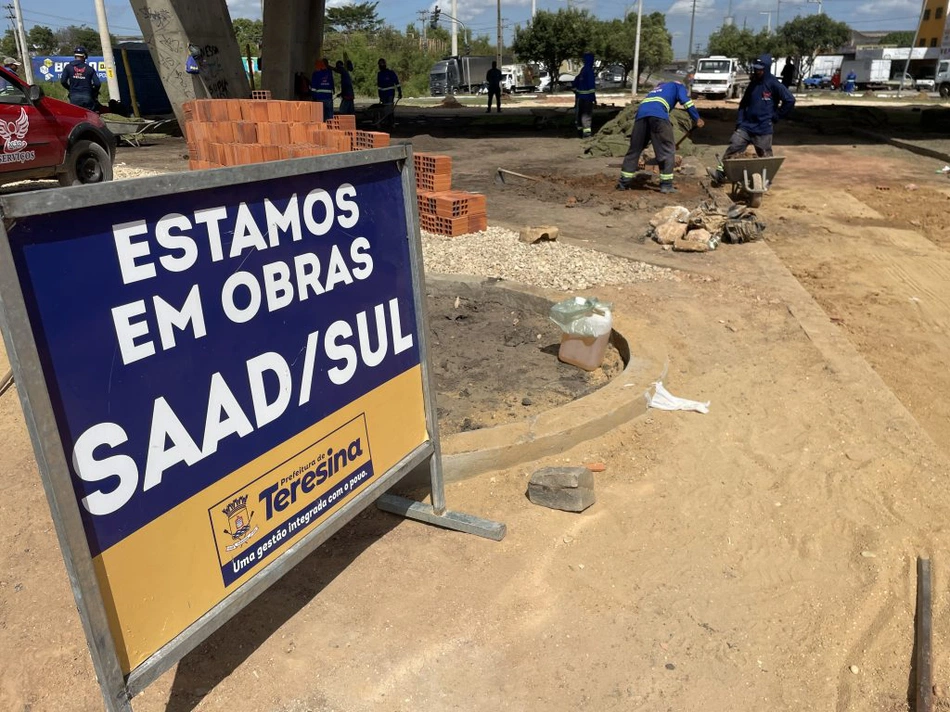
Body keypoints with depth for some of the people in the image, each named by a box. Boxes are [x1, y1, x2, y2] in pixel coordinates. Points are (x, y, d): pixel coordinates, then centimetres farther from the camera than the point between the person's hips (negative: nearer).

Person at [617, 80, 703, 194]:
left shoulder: (657, 89, 45)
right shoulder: (677, 86, 28)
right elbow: (686, 101, 7)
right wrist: (697, 119, 10)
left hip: (641, 113, 6)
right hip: (658, 113, -6)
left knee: (634, 149, 13)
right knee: (667, 150, 1)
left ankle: (624, 182, 14)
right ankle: (666, 184, -1)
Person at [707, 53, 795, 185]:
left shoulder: (774, 85, -8)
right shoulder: (753, 84, 11)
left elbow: (790, 100, -10)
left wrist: (776, 116, -7)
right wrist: (739, 121, 8)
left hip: (763, 129, -5)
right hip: (746, 125, 5)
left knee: (764, 157, 4)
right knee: (733, 148, -9)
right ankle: (720, 172, -12)